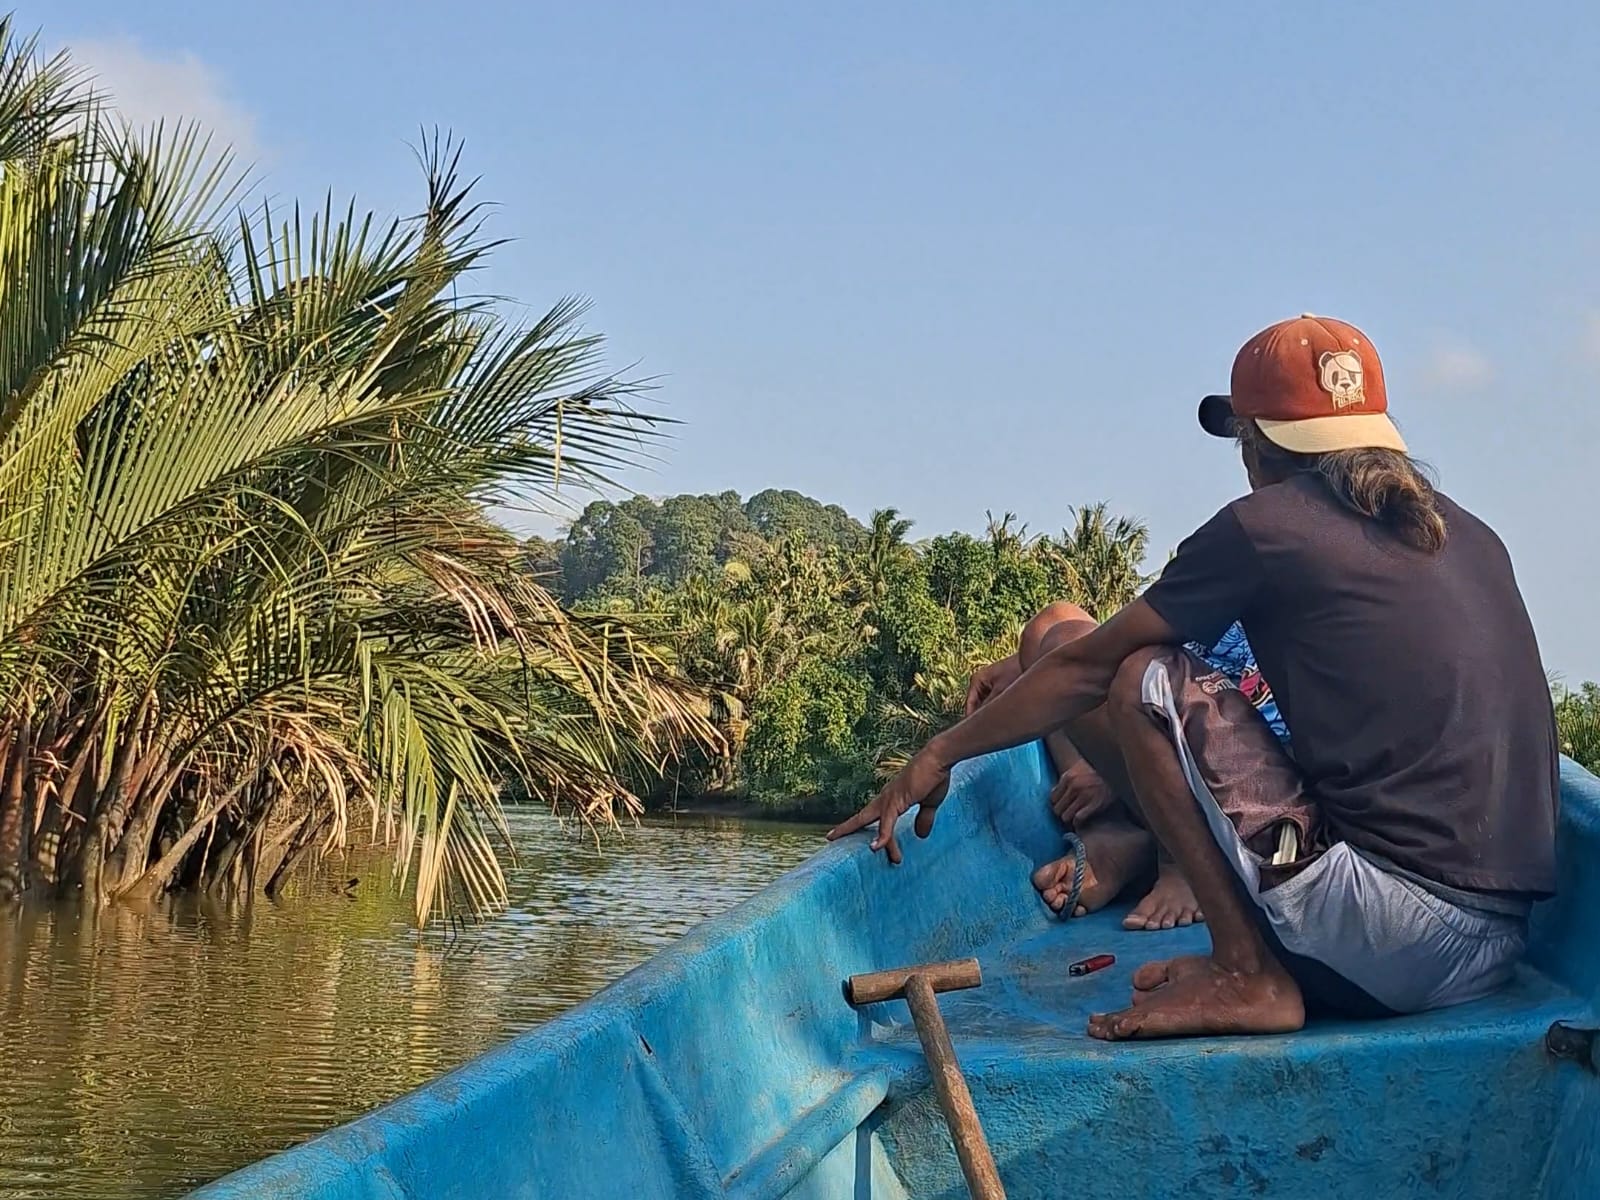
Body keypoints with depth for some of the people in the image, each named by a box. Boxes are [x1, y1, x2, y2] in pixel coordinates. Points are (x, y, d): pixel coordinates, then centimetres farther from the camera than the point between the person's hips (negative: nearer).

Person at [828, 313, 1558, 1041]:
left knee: (1143, 681, 2)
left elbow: (1087, 669, 7)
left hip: (1393, 941, -8)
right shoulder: (1468, 536, 18)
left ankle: (1249, 975, 0)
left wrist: (940, 755, 22)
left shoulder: (1266, 525, -3)